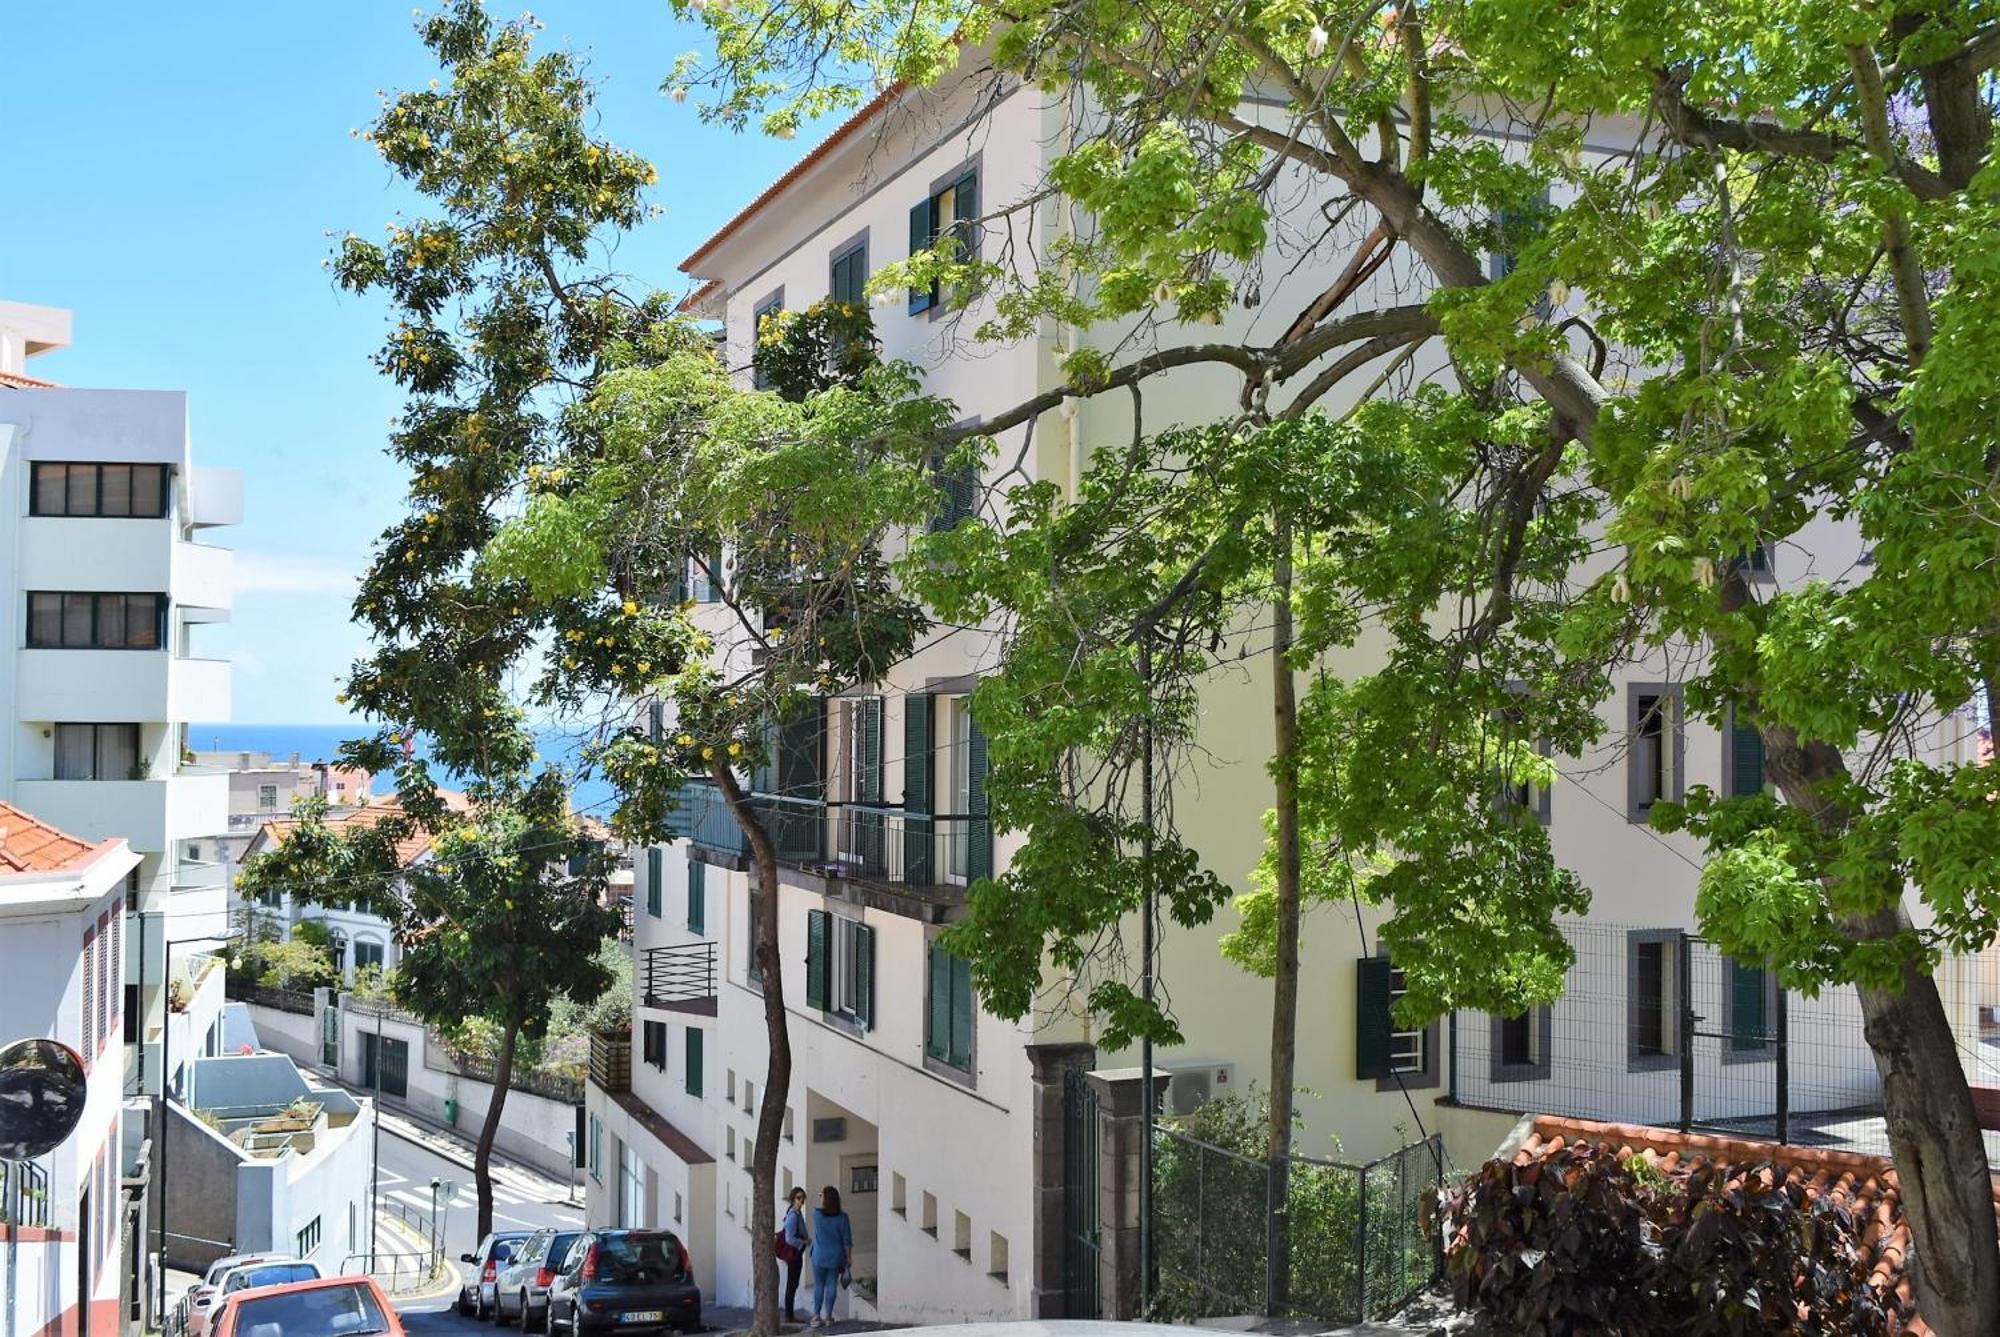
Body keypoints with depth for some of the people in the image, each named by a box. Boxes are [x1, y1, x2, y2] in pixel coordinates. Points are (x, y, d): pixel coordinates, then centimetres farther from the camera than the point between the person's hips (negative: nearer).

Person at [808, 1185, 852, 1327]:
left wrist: (822, 1198, 23)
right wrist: (849, 1257, 4)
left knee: (818, 1285, 11)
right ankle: (828, 1316, 12)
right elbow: (847, 1240, -7)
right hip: (836, 1256, 0)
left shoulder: (816, 1214, -11)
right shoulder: (842, 1217, -10)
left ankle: (816, 1315, 9)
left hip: (819, 1256, 0)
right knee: (831, 1285, 8)